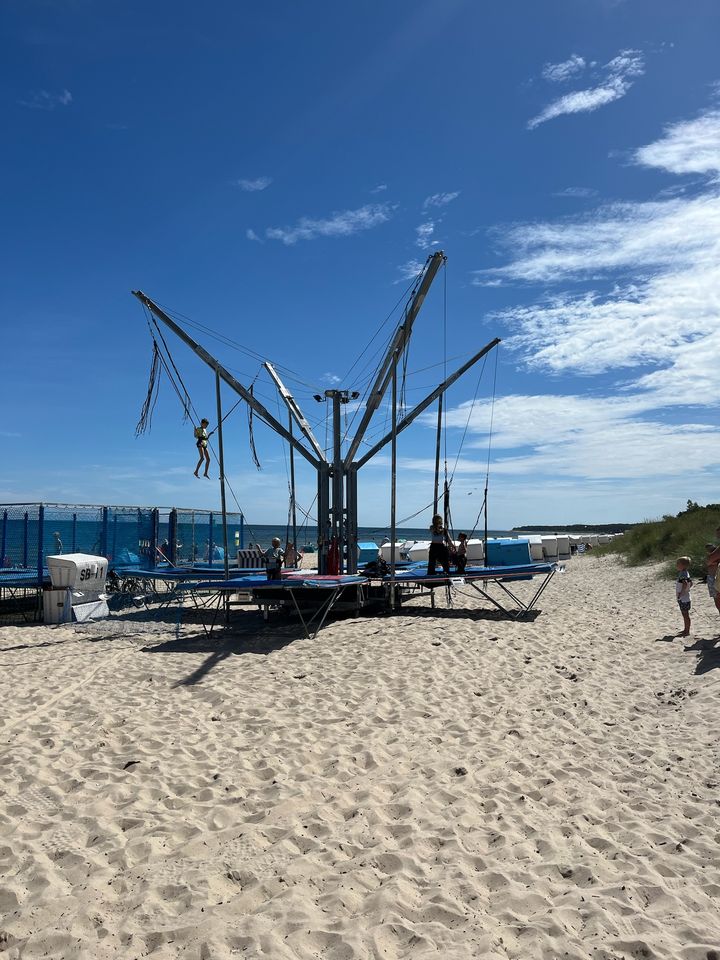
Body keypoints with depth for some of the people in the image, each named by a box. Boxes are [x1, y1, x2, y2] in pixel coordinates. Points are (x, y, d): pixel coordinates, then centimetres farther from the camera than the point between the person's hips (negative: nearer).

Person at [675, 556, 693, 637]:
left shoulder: (682, 574, -21)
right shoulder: (686, 573, 10)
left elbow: (685, 584, -36)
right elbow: (691, 583, 21)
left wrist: (681, 593, -27)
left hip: (683, 598, -10)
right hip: (683, 598, 10)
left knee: (685, 615, -2)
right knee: (685, 615, 19)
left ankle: (687, 632, 5)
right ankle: (685, 630, 29)